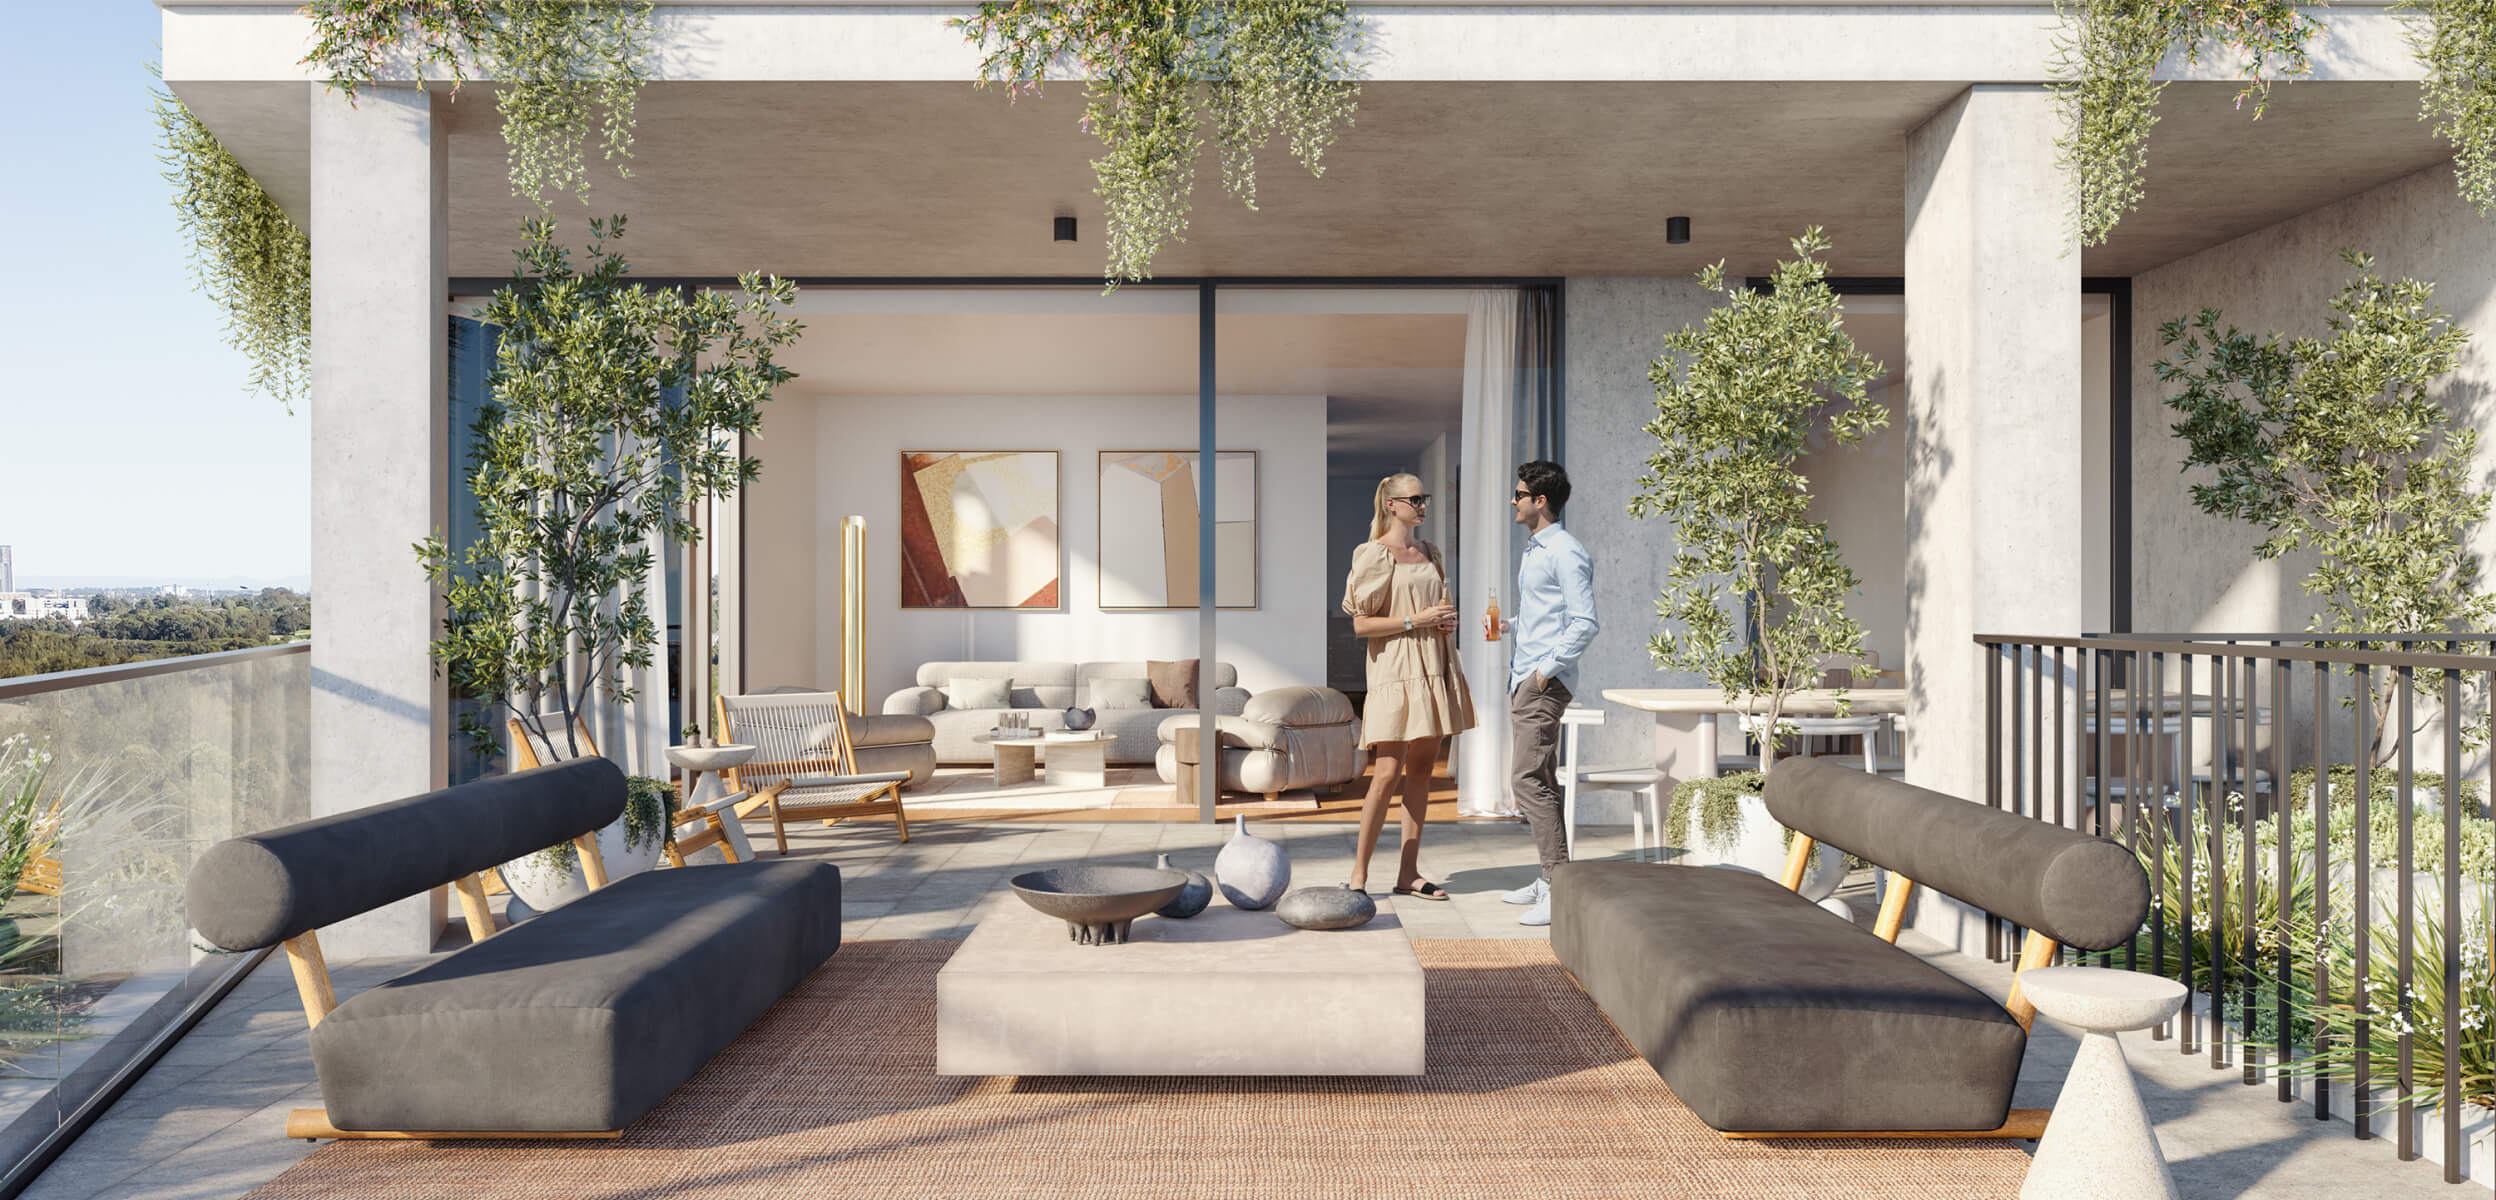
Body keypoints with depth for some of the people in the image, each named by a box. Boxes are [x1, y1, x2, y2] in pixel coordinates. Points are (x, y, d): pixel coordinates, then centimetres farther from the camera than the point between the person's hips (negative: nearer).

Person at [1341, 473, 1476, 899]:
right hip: (1396, 673, -7)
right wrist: (1415, 620, -15)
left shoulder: (1429, 553, 15)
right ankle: (1359, 872, 0)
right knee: (1387, 774, -10)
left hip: (1434, 671, 7)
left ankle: (1408, 872, 12)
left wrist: (1447, 620, 5)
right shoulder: (1375, 555, -6)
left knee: (1421, 771, 7)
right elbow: (1361, 624, -10)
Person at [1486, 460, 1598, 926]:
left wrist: (1547, 669, -19)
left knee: (1529, 780, -13)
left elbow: (1585, 623, -18)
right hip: (1524, 680, 10)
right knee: (1537, 781, 13)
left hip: (1545, 683, -10)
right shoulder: (1532, 550, 18)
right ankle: (1549, 880, 20)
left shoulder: (1566, 552, -13)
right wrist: (1507, 626, 13)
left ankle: (1560, 888, -11)